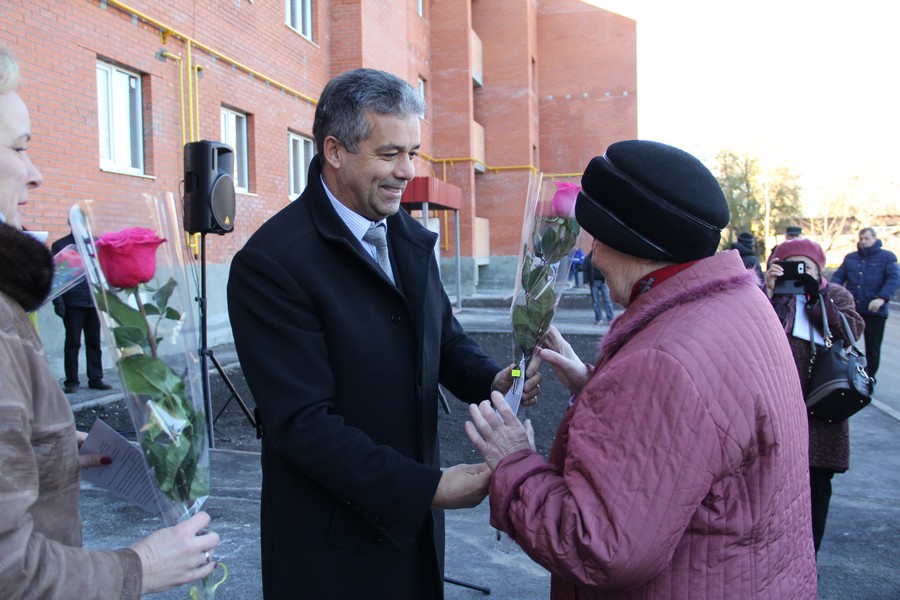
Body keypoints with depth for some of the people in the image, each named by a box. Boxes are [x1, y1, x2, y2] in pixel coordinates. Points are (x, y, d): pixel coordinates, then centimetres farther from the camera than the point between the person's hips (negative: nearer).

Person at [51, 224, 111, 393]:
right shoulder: (60, 245, 5)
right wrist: (58, 301, -7)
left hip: (95, 301, 3)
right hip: (73, 303, -2)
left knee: (94, 342, 8)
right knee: (73, 343, 2)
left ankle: (96, 379, 15)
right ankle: (72, 382, 8)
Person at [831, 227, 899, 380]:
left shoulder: (887, 257, 1)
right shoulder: (850, 258, 13)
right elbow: (838, 276, 9)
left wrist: (882, 298, -26)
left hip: (875, 311, -3)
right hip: (850, 308, 3)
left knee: (873, 347, 7)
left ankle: (869, 379, 21)